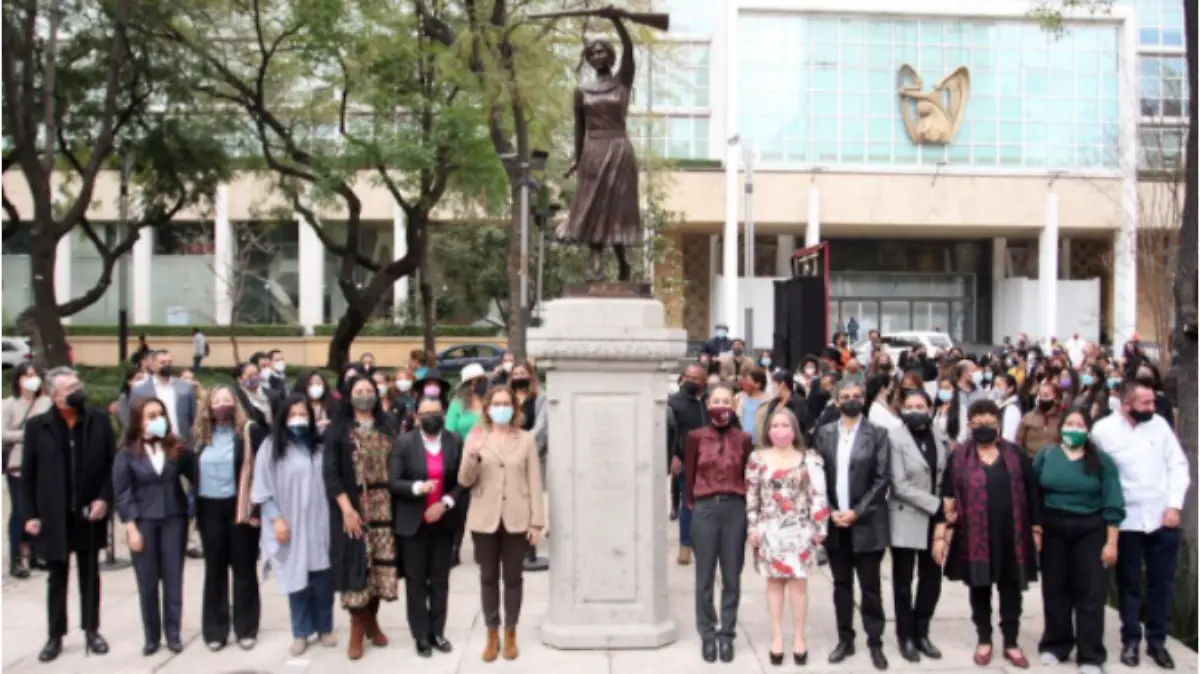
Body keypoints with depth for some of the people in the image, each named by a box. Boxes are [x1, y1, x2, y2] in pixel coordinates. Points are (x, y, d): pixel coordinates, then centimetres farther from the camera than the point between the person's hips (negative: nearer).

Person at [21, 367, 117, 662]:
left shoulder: (99, 420, -2)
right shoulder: (36, 426, -4)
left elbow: (113, 463, 1)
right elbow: (27, 475, -2)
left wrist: (105, 498, -10)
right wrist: (30, 514, -6)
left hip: (89, 515, 1)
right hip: (53, 517, -1)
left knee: (90, 576, 12)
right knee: (56, 578, 10)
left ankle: (92, 631, 24)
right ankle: (55, 637, 21)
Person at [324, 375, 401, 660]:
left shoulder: (388, 425, 9)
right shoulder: (338, 429, 0)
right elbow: (331, 473, -5)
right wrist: (347, 509, -13)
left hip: (384, 505, 3)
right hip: (353, 507, -2)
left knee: (382, 564, 4)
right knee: (357, 565, -1)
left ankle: (372, 621, 22)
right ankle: (357, 628, 13)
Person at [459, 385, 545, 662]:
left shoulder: (526, 439, 1)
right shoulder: (475, 438, 3)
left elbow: (535, 483, 1)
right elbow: (465, 481, -2)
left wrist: (537, 521, -4)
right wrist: (473, 455, -20)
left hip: (516, 519, -1)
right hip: (485, 519, 1)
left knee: (513, 577, 7)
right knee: (488, 577, 8)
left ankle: (510, 634, 21)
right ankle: (492, 635, 21)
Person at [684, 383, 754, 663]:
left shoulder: (743, 439, 4)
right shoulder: (696, 437, 1)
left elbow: (749, 478, 6)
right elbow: (689, 476, 5)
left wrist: (749, 510, 2)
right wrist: (691, 506, 2)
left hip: (735, 509, 1)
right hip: (705, 509, -1)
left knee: (731, 575, 7)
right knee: (705, 575, 5)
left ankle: (726, 634, 19)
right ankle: (707, 634, 18)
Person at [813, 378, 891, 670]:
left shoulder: (877, 434, -2)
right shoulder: (824, 433, 6)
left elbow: (882, 479, -7)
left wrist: (857, 512, -13)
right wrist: (830, 511, -7)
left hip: (866, 522, -3)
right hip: (834, 520, 3)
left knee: (870, 587, 4)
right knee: (841, 585, 11)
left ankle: (875, 643, 15)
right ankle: (845, 639, 22)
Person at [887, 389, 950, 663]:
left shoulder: (940, 437, 4)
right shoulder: (895, 438, -11)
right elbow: (900, 486, -16)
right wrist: (937, 505, -18)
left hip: (935, 520, 4)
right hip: (907, 520, -4)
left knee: (932, 580, 10)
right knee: (903, 583, 7)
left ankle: (921, 633, 26)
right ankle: (906, 637, 20)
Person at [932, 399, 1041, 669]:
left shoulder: (1017, 455, 2)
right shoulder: (959, 457, -1)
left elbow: (1032, 493, 5)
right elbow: (947, 498, -3)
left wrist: (1036, 528, 3)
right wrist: (940, 534, -7)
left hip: (1011, 535, 1)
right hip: (974, 536, -1)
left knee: (1011, 588, 8)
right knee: (979, 587, 10)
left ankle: (1011, 643, 21)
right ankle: (984, 641, 24)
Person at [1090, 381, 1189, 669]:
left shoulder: (1159, 424, 1)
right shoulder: (1103, 430, -7)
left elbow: (1178, 465, 3)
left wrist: (1175, 504, -6)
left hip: (1163, 518, 2)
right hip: (1126, 521, -2)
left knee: (1162, 582, 10)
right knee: (1129, 583, 9)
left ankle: (1157, 641, 24)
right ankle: (1131, 639, 23)